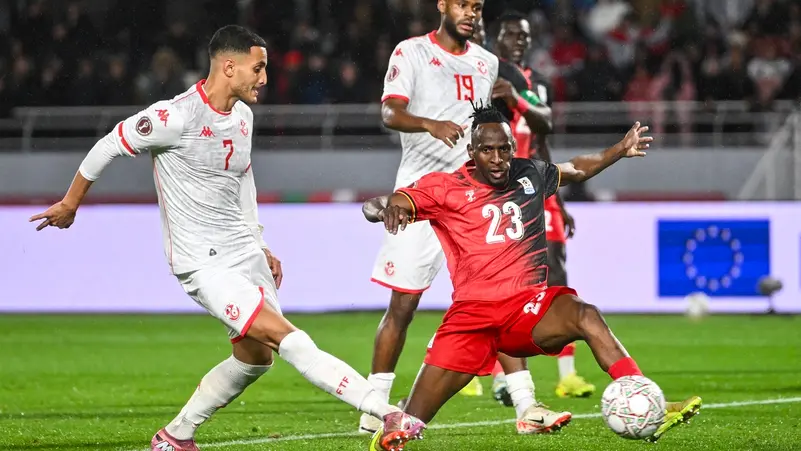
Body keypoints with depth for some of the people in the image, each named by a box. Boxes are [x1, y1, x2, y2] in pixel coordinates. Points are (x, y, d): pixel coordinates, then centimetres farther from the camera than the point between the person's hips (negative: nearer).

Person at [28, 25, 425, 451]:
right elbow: (109, 146, -6)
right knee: (287, 338, -18)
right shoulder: (177, 116, -18)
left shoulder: (242, 116, 8)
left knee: (256, 356, 12)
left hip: (244, 251, 9)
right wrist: (69, 204, 6)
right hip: (203, 263, -9)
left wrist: (259, 244, 21)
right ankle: (386, 412, -26)